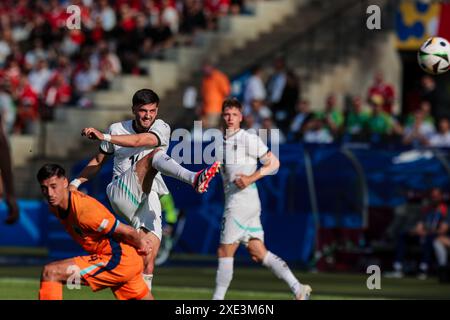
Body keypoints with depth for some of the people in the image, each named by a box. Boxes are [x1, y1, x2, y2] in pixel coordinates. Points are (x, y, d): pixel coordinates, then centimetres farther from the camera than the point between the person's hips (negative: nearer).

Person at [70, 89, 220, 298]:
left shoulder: (162, 129, 4)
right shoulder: (117, 129, 13)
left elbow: (139, 141, -16)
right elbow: (98, 161, 24)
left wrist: (105, 137, -26)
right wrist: (76, 182, 11)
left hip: (148, 200, 2)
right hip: (121, 193, -1)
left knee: (148, 262, -11)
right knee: (155, 154, -28)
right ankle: (194, 179, -56)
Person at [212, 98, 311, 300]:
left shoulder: (248, 139, -8)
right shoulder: (220, 142, 17)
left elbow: (273, 163, -9)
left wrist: (251, 178, -19)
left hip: (242, 200, -8)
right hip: (234, 201, 8)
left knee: (225, 252, -4)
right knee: (258, 253, 2)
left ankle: (218, 298, 2)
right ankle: (297, 288, -3)